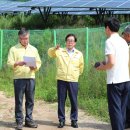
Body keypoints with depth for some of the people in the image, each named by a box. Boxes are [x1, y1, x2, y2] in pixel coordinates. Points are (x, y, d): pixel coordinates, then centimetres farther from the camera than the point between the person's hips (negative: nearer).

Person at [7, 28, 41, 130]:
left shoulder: (33, 49, 13)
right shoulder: (14, 49, 2)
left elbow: (39, 62, 12)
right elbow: (9, 63, -6)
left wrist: (34, 67, -9)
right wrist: (17, 63, -24)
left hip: (31, 78, 3)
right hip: (19, 78, -3)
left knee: (30, 100, 6)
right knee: (19, 100, -1)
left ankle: (29, 120, 16)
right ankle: (19, 121, 5)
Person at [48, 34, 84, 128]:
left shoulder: (79, 54, 8)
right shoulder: (60, 51, 6)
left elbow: (81, 67, 17)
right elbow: (50, 53, -5)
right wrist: (55, 49, -24)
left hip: (73, 81, 0)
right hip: (61, 80, 0)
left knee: (74, 101, 3)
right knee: (61, 101, 4)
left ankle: (74, 120, 14)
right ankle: (61, 120, 13)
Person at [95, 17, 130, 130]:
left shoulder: (110, 41, -10)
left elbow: (112, 63, -19)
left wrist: (102, 67, -1)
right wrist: (106, 64, 19)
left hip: (115, 81, -7)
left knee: (115, 110, -4)